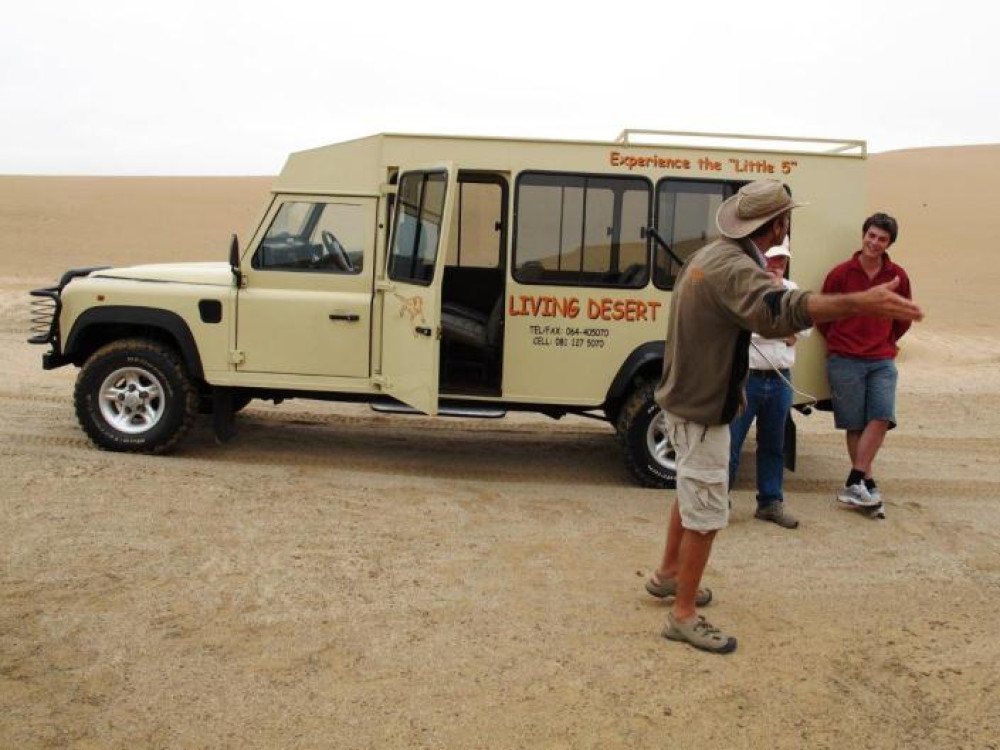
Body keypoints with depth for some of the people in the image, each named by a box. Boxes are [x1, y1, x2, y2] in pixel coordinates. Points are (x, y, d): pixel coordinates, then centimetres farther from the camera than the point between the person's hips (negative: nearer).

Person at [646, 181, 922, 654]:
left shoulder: (711, 255, 6)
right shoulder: (734, 269, -26)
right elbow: (778, 309, -47)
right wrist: (860, 303, -58)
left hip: (685, 399, 10)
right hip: (702, 411, -10)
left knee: (692, 494, 26)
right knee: (707, 517, -1)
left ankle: (667, 574, 41)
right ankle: (683, 615, 9)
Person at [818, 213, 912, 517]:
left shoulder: (897, 276, 3)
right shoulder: (841, 273, -4)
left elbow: (903, 317, 17)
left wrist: (886, 342, 15)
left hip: (882, 360, 2)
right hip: (845, 360, -2)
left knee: (882, 417, -12)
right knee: (855, 425, 2)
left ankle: (855, 482, -4)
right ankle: (868, 484, 12)